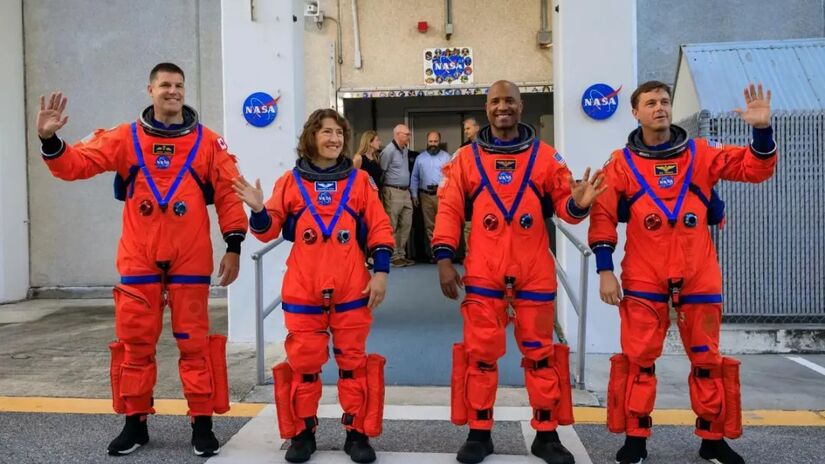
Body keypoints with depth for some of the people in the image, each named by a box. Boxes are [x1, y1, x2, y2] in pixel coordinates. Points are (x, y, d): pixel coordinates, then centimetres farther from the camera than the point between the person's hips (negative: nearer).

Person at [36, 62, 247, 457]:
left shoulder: (207, 141, 4)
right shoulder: (126, 138, 7)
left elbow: (228, 194, 2)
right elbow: (77, 163, 2)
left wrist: (233, 247, -3)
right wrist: (49, 140, -18)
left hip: (190, 259, -1)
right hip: (139, 259, 2)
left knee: (194, 341, 4)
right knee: (134, 341, 8)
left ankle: (202, 423, 14)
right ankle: (135, 422, 22)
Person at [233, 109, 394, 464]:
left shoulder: (359, 180, 5)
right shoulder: (291, 182, 6)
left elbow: (380, 229, 4)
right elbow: (268, 230, 7)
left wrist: (381, 271, -4)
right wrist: (258, 210, -13)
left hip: (351, 290, 0)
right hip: (303, 290, 0)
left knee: (353, 360, 7)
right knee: (303, 362, 7)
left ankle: (358, 432, 19)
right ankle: (302, 432, 22)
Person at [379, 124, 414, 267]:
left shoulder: (405, 150, 14)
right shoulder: (388, 151, -10)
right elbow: (380, 172, -10)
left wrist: (411, 191, 17)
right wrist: (385, 191, -7)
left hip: (405, 191, 8)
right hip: (393, 192, -8)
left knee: (406, 224, 9)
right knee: (392, 226, -2)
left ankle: (401, 254, 16)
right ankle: (393, 256, 4)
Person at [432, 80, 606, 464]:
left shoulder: (545, 156, 6)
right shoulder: (467, 158, 6)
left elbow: (562, 204, 5)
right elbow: (449, 210, 3)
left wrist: (578, 204, -19)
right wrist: (444, 259, -4)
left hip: (534, 272, 1)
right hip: (482, 273, 0)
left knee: (540, 351, 9)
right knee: (480, 352, 5)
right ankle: (479, 433, 19)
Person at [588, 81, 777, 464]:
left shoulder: (701, 153, 7)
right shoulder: (622, 162, 2)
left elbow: (755, 169, 5)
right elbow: (603, 216, -1)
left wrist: (762, 130, -13)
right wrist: (605, 269, -8)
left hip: (698, 276, 2)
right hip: (643, 279, -2)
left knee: (707, 358, 10)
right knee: (638, 359, 1)